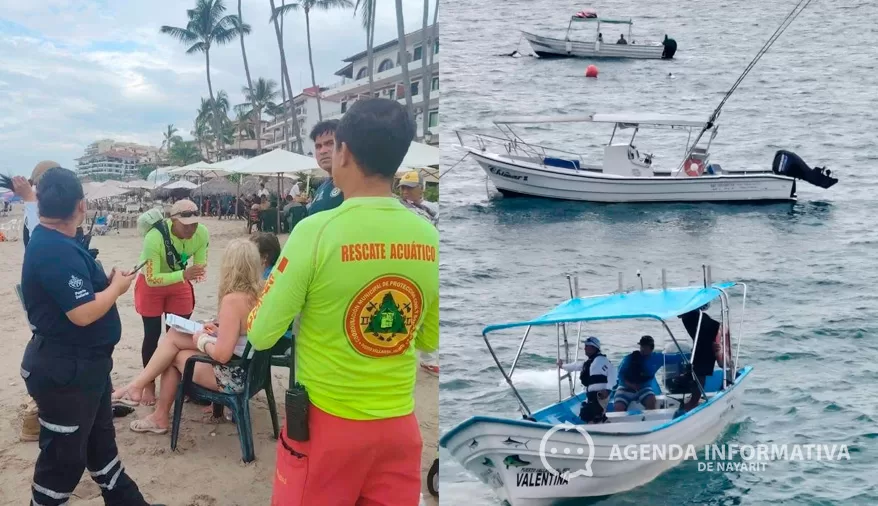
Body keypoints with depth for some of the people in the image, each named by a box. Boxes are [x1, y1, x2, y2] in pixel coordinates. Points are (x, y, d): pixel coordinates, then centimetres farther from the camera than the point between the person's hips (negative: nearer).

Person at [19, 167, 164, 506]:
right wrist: (117, 287, -15)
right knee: (65, 453, 5)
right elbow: (83, 313, -29)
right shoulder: (55, 251, -26)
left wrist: (107, 282, 0)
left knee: (99, 438, 23)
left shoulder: (51, 241, 6)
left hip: (81, 363, 11)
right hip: (64, 369, -11)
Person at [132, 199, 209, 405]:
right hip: (150, 285, -3)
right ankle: (149, 385, 19)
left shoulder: (202, 233, -25)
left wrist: (196, 273, -36)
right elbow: (152, 279, -36)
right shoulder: (155, 237, -37)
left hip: (179, 283, 3)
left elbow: (200, 265, -12)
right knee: (152, 335, 3)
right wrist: (184, 274, -49)